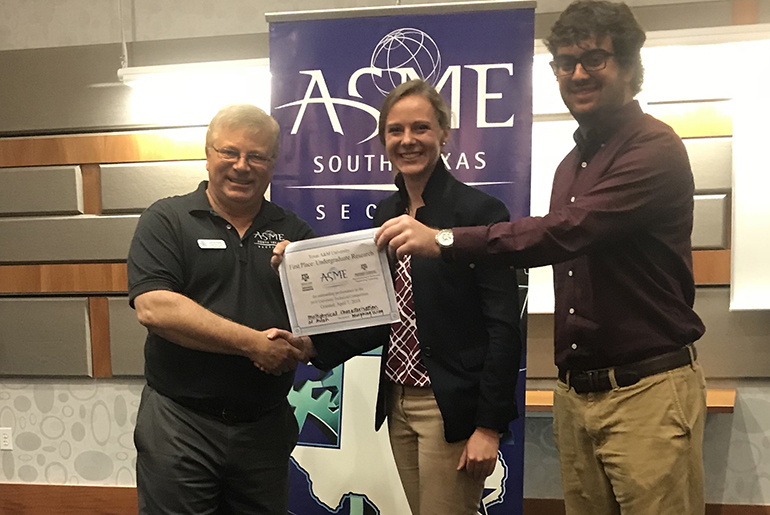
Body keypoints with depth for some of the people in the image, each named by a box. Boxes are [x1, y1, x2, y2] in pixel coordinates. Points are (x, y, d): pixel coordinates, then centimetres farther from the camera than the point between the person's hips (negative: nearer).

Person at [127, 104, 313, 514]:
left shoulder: (293, 232, 6)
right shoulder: (166, 220, -3)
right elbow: (153, 308, -17)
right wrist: (253, 343, -20)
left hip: (266, 426, 3)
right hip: (179, 423, -3)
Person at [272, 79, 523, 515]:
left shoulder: (479, 211, -12)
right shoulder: (386, 215, 7)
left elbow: (503, 327, -13)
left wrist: (489, 426, -14)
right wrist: (314, 344, -3)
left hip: (452, 407, -6)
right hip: (398, 404, 6)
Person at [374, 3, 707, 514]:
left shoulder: (654, 148, -11)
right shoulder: (572, 164, 15)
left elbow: (568, 231, -25)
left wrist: (446, 239, -25)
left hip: (646, 390, -6)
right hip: (575, 393, 7)